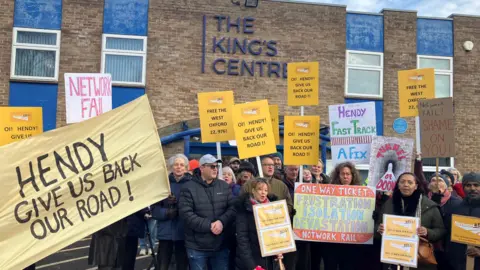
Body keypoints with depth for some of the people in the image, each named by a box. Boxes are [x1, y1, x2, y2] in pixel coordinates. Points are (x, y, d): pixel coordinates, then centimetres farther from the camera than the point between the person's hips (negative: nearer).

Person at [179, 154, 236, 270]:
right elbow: (186, 213, -15)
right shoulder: (188, 187, -7)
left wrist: (222, 221, -18)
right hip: (197, 247, -4)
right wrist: (209, 226, -19)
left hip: (221, 245, 4)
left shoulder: (224, 186, 7)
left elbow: (232, 208, 2)